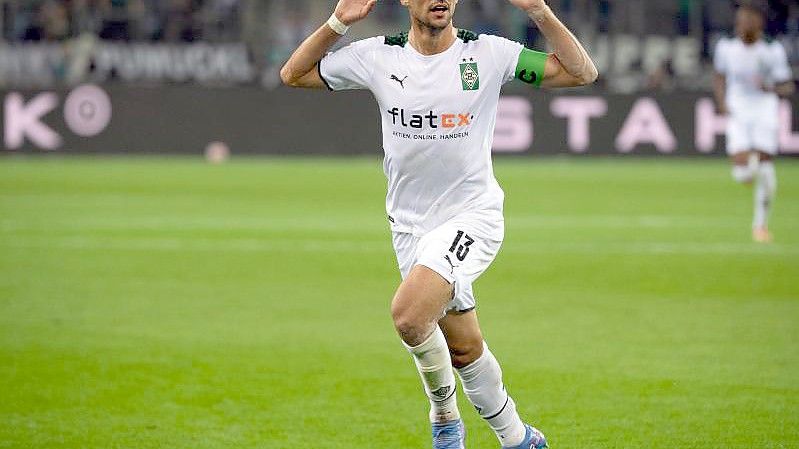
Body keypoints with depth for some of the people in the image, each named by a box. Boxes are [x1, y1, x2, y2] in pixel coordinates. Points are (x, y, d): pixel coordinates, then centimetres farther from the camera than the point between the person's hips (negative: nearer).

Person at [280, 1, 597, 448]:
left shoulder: (488, 53, -7)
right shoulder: (378, 56, -1)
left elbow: (582, 72, -7)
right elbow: (293, 75, 7)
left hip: (473, 214, -4)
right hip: (411, 224, 4)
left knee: (409, 313, -26)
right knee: (464, 347, 9)